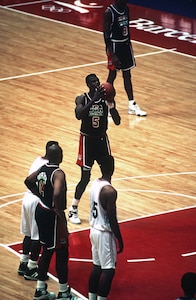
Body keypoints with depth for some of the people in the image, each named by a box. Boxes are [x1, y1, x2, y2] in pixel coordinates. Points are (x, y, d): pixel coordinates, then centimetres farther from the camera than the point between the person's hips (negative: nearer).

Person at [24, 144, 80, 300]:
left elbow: (28, 181, 21)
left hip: (41, 210, 9)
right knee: (62, 252, 3)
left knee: (47, 250, 20)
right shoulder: (58, 173, -22)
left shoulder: (43, 169, 4)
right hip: (52, 215, -9)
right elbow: (57, 195, -36)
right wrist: (61, 217, -26)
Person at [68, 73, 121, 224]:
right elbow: (79, 115, -33)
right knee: (85, 178, -4)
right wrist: (94, 99, -39)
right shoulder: (82, 99, -12)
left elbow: (117, 122, -12)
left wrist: (111, 104, -28)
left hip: (102, 139, 4)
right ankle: (73, 210, 11)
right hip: (87, 140, -4)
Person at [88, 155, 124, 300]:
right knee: (109, 271, -2)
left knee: (97, 267, 16)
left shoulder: (95, 184, 3)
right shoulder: (110, 191, -24)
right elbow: (112, 219, -21)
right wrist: (120, 240, -11)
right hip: (105, 234, -9)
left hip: (94, 230, 9)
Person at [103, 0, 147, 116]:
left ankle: (132, 105, 17)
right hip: (114, 45, -7)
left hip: (125, 44, 7)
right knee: (112, 75, 2)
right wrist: (112, 54, -20)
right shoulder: (109, 12, -19)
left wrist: (129, 43, 15)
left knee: (127, 75, 12)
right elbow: (106, 35, -17)